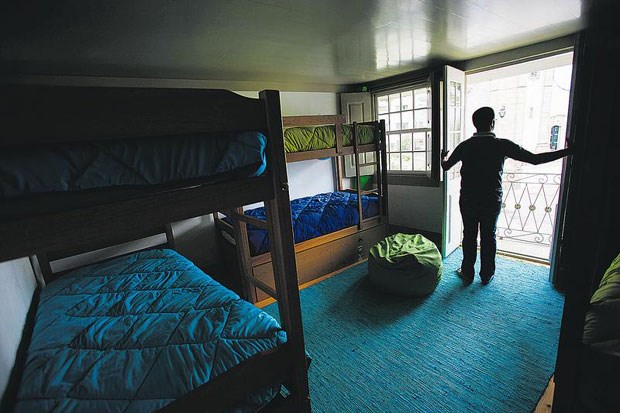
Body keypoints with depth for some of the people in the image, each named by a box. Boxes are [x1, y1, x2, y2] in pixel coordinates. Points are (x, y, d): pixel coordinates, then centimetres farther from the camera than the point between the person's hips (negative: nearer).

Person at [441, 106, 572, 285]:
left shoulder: (464, 146, -5)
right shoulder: (502, 145, -9)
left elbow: (445, 166, 7)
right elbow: (535, 159, -8)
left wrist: (443, 156, 29)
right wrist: (567, 151, 2)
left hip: (468, 200, 1)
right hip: (492, 200, 0)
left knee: (469, 236, 11)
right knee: (488, 237, 13)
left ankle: (467, 273, 21)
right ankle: (486, 275, 25)